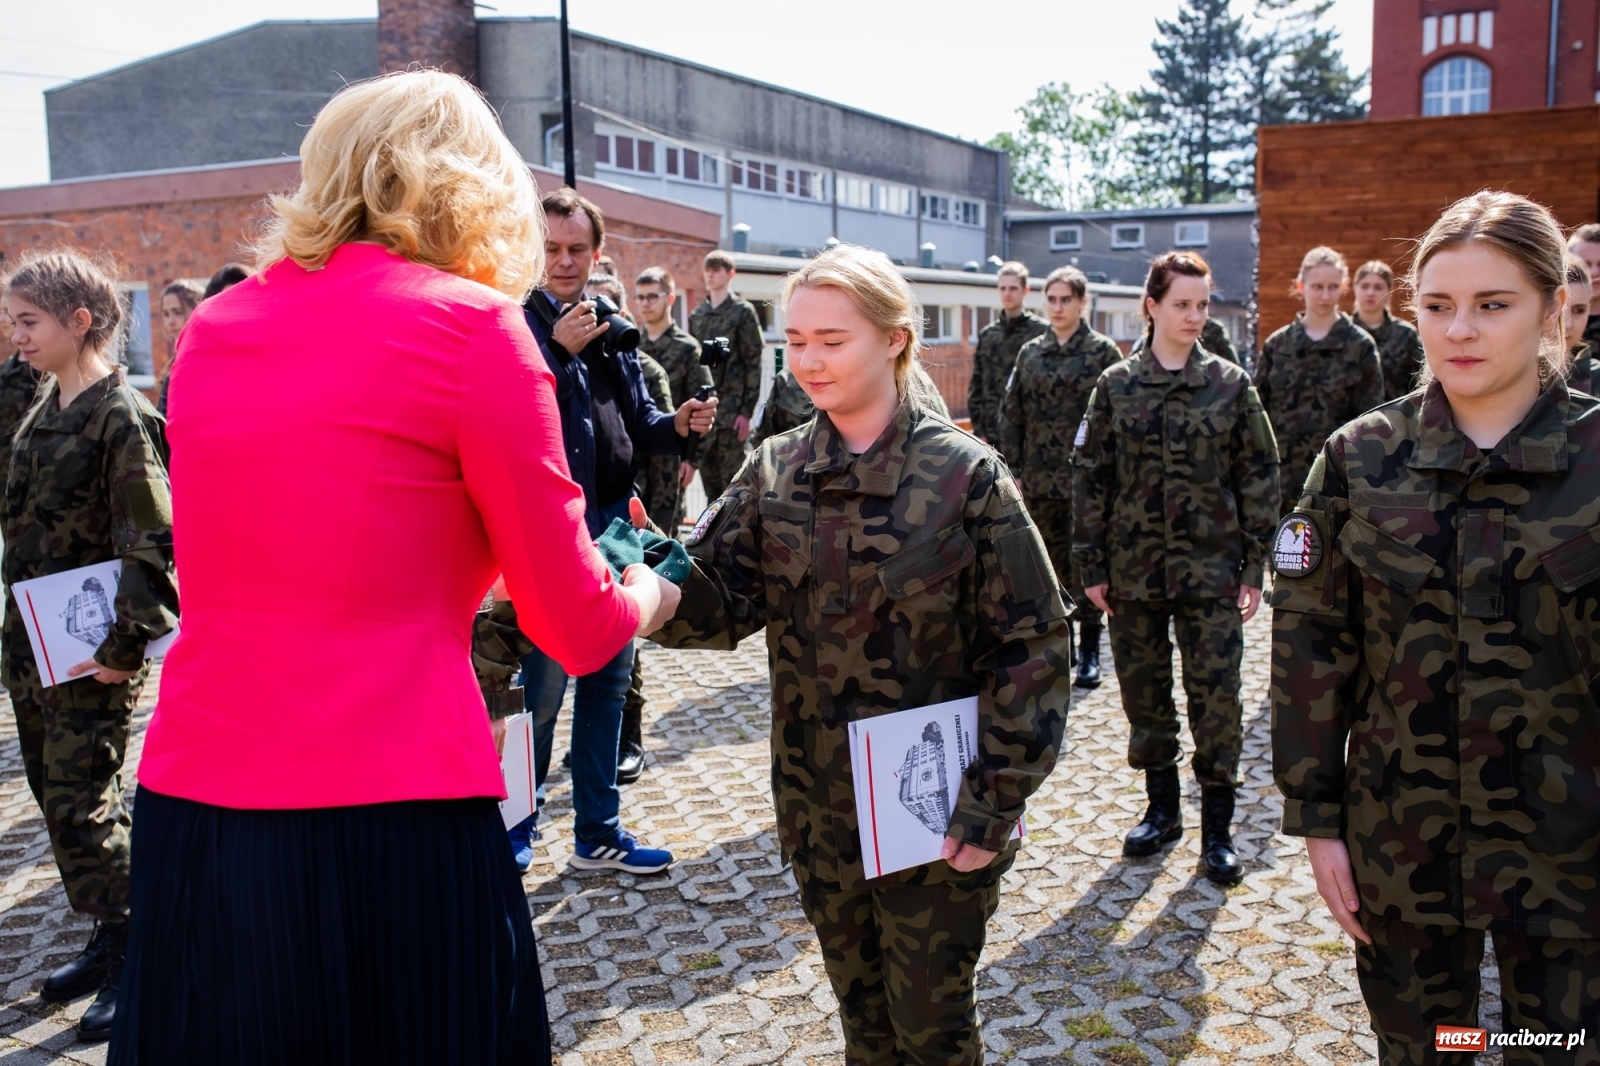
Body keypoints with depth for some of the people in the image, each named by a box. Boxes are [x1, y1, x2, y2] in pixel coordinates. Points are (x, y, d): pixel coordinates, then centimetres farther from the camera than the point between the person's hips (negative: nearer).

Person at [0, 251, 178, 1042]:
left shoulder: (121, 416, -16)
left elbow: (156, 545, -21)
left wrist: (126, 646, -20)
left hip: (90, 655, -9)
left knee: (82, 808, -4)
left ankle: (135, 962, 11)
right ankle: (109, 940, 30)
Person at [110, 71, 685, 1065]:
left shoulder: (211, 326, 9)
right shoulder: (472, 323, -7)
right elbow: (578, 629, -3)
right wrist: (652, 590, 17)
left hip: (187, 825, 6)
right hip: (389, 831, -5)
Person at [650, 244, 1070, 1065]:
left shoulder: (964, 475, -12)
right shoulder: (774, 472, -1)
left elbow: (1032, 645, -11)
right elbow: (718, 603, -10)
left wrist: (994, 801, -14)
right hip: (816, 809, 4)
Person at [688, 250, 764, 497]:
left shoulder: (742, 311, -1)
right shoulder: (697, 315, 15)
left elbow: (753, 363, -6)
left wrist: (747, 411, -12)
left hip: (731, 409, -5)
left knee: (731, 477, -4)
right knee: (708, 474, 9)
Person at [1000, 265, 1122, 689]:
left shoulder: (1104, 352, -1)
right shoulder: (1030, 353, 9)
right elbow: (1012, 414, 10)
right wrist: (1015, 470, 4)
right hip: (1040, 478, 4)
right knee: (1050, 562, 10)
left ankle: (1089, 651, 13)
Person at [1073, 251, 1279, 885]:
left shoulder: (1231, 385, 1)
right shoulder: (1116, 386, 1)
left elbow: (1259, 477, 2)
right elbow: (1089, 478, 3)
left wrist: (1254, 566, -2)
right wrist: (1091, 565, 0)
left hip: (1211, 570, -1)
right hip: (1134, 571, 1)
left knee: (1216, 701, 1)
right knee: (1144, 696, 11)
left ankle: (1217, 829, 16)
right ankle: (1162, 809, 30)